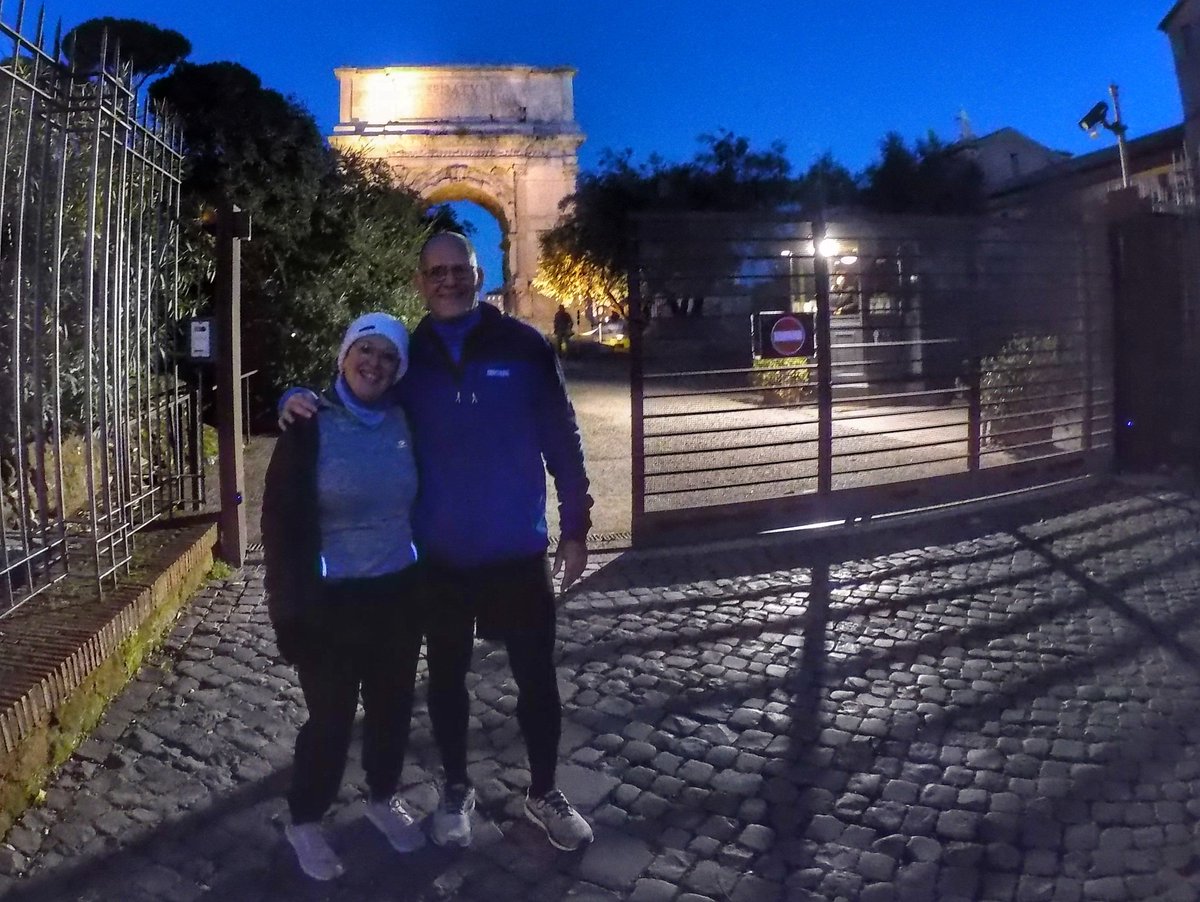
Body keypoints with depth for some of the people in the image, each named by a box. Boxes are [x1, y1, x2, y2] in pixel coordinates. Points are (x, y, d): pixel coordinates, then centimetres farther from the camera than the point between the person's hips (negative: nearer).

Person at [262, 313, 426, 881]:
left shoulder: (403, 422, 0)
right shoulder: (311, 426, -10)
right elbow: (280, 521, -9)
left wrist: (427, 576, 8)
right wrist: (290, 606, -12)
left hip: (399, 592, 4)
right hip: (332, 599, -4)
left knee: (393, 704, 16)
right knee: (331, 716, 6)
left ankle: (384, 799, 40)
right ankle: (304, 823, 29)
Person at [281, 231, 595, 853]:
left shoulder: (524, 347, -7)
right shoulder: (408, 357, 0)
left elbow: (562, 441, -4)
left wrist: (574, 527, -4)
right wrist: (302, 400, -12)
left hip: (517, 552, -1)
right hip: (439, 556, 2)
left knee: (536, 675, 11)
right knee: (447, 675, 17)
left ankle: (544, 793, 33)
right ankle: (455, 790, 39)